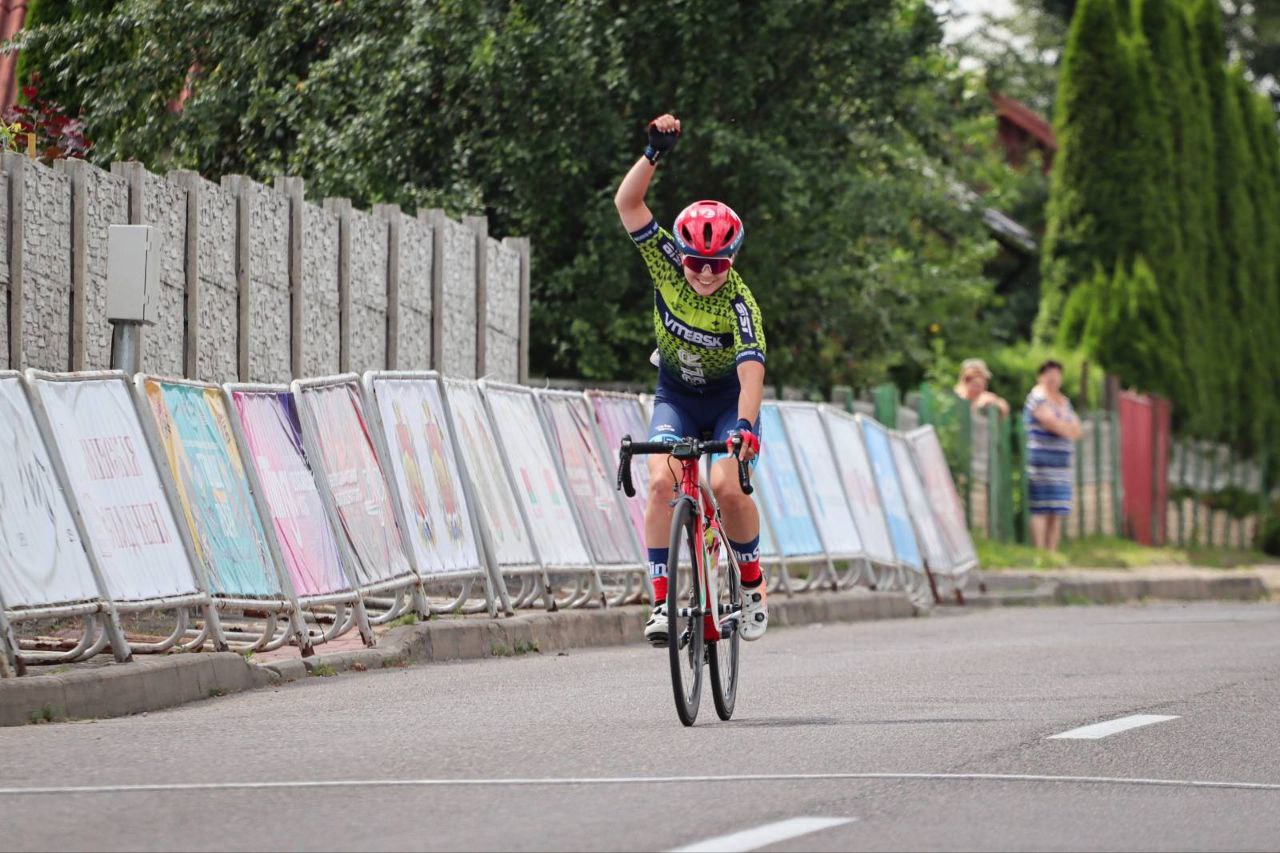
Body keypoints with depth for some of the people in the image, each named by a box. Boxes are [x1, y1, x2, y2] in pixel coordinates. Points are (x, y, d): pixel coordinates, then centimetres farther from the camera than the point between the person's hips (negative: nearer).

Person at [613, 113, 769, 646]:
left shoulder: (739, 304, -29)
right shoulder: (667, 266, -19)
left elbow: (752, 371, -41)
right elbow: (627, 203, -24)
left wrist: (745, 429, -56)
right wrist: (655, 153, -36)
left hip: (729, 399, -3)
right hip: (675, 396, 3)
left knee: (727, 486, -25)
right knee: (661, 482, -22)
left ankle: (753, 582, 1)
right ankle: (661, 601, -20)